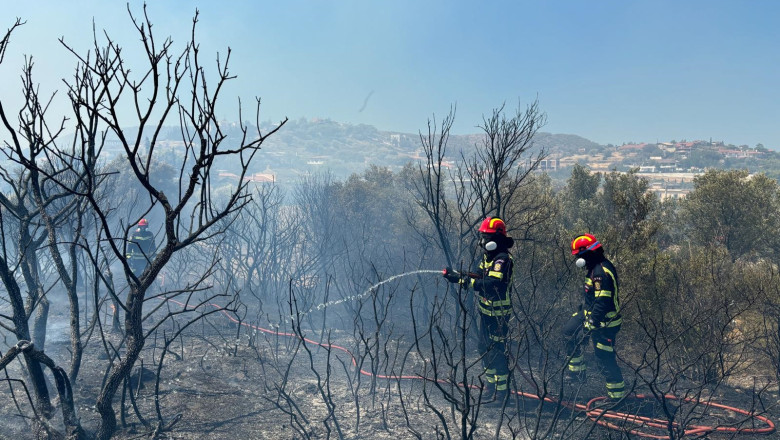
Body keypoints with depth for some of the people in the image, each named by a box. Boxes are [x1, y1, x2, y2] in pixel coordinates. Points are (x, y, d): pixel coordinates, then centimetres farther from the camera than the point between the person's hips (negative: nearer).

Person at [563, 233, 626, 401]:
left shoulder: (600, 272, -26)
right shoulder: (597, 267, 7)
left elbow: (602, 303, -30)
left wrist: (590, 326, -28)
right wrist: (582, 309, 29)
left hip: (604, 324, -11)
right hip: (591, 314, 11)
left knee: (605, 359, -3)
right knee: (569, 332, 22)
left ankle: (617, 395, 11)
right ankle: (577, 372, 32)